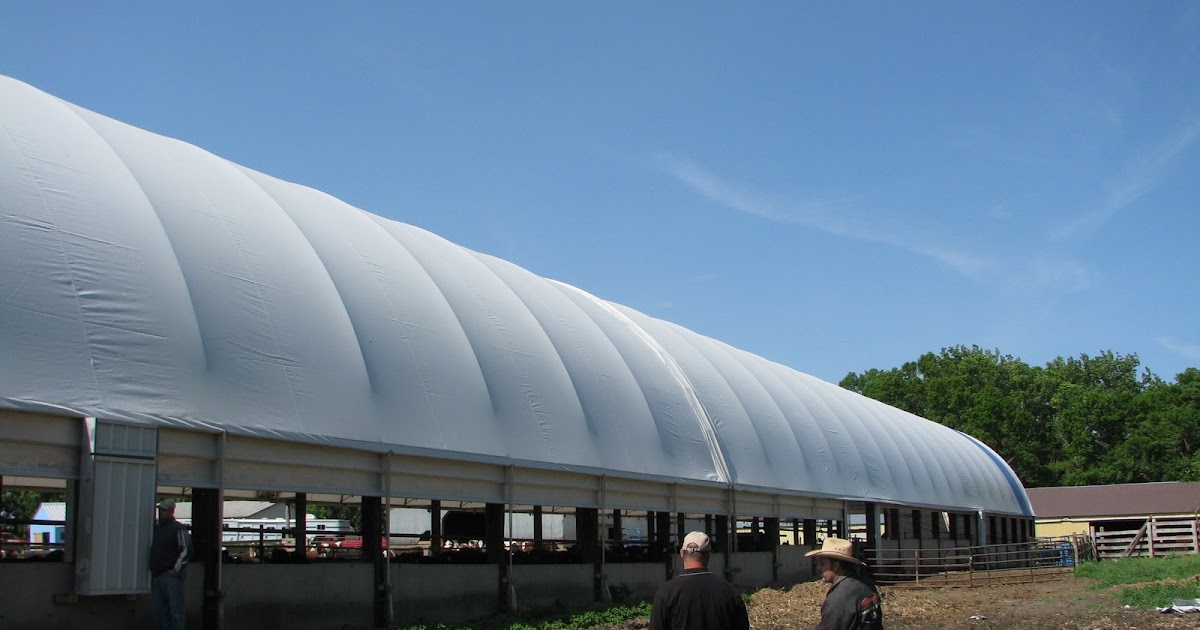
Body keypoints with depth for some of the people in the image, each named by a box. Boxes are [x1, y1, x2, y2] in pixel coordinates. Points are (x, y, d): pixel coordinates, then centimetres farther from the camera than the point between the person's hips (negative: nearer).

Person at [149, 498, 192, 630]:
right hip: (156, 575, 8)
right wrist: (151, 568, 18)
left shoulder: (178, 528, -6)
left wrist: (176, 569, -16)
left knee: (175, 610, -8)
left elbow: (186, 550, -14)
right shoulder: (156, 528, 17)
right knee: (159, 611, 9)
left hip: (171, 575, -8)